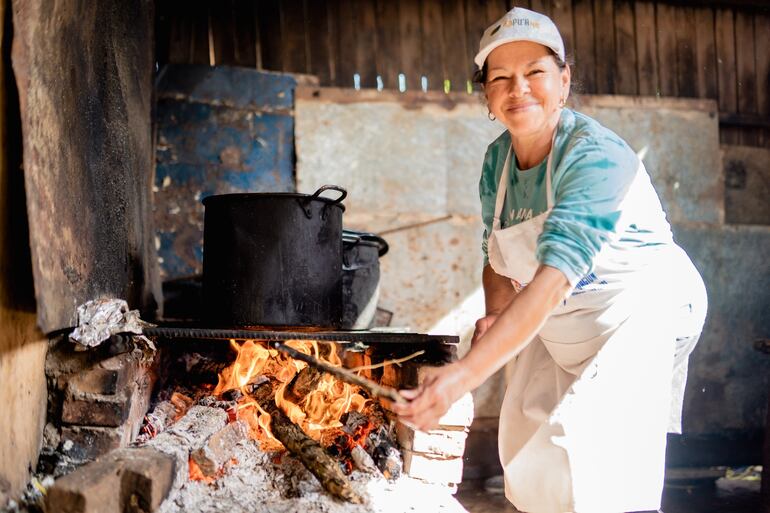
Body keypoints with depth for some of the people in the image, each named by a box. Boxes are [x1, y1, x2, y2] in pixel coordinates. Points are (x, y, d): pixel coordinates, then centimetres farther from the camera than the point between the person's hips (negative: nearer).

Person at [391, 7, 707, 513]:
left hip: (642, 307, -7)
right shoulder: (498, 159, -3)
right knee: (529, 461, 9)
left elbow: (554, 278, -38)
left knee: (599, 470, -20)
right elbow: (499, 261, 7)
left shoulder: (598, 158, -27)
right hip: (556, 326, 7)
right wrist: (496, 315, -18)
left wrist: (465, 375, -46)